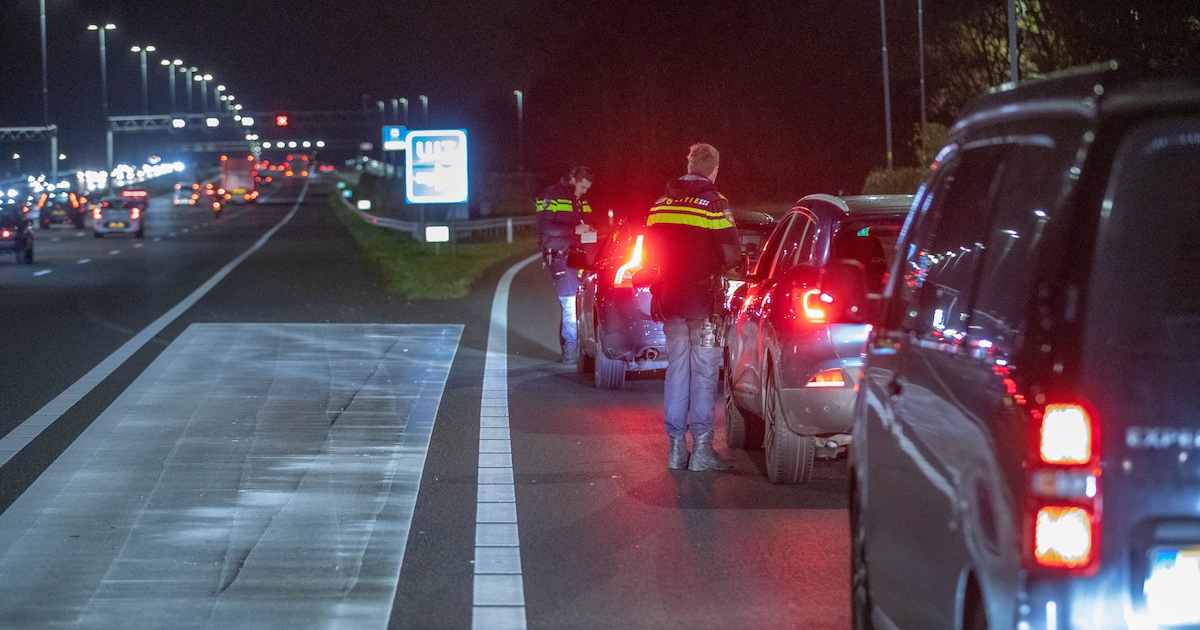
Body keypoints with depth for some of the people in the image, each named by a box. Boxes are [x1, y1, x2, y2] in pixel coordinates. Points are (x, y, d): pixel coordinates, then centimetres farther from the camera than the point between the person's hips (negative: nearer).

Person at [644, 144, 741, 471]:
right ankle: (701, 448, -3)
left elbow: (651, 251, 13)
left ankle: (676, 446, 12)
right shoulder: (714, 203, -10)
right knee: (704, 371, -2)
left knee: (676, 368, 11)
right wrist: (718, 264, 6)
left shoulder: (660, 204, 7)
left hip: (670, 297, 5)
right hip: (703, 298, -5)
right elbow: (731, 254, -14)